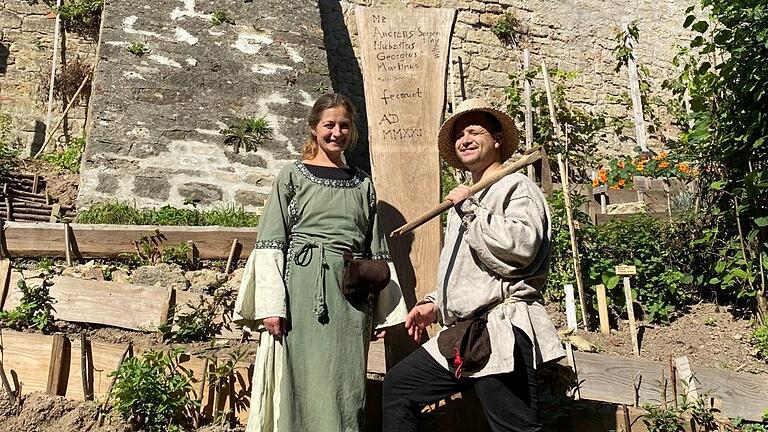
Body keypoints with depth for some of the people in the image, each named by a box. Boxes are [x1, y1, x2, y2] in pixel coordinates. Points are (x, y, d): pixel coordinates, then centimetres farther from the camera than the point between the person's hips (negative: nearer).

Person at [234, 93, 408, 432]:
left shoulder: (363, 184, 15)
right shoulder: (293, 176, 5)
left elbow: (377, 251, 14)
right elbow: (270, 245, -2)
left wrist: (384, 311, 10)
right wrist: (271, 306, -11)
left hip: (352, 298, 3)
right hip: (303, 293, -3)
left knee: (347, 387, 5)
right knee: (303, 383, 0)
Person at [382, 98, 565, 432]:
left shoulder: (516, 187, -4)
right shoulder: (467, 197, 23)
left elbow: (519, 247, -24)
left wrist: (469, 208, -15)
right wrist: (435, 304, 18)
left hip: (501, 335, -9)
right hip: (461, 337, 9)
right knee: (397, 385, 14)